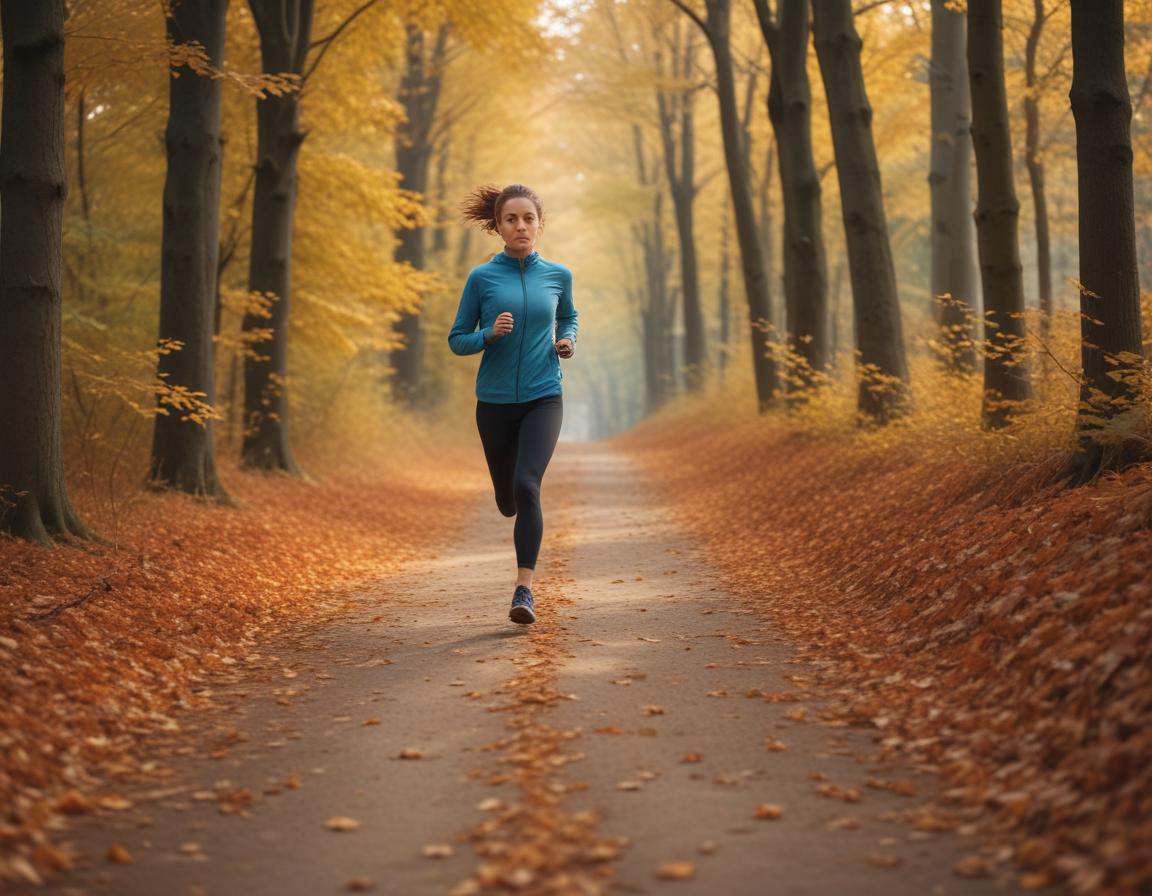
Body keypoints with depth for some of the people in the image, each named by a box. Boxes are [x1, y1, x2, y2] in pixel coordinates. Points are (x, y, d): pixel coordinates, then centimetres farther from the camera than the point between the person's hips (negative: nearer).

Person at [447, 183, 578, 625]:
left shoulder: (558, 275, 3)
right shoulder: (482, 277, -3)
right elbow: (457, 340, 3)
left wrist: (567, 341, 1)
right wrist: (489, 334, -17)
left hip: (543, 399, -1)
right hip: (495, 401, 1)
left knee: (526, 486, -22)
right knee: (507, 499, 14)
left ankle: (524, 588, -18)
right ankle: (525, 518, 52)